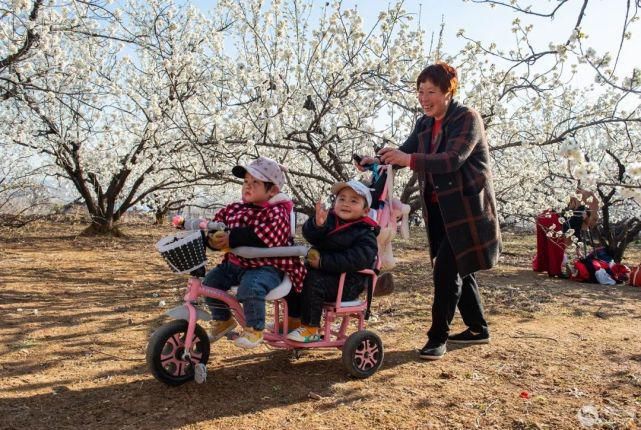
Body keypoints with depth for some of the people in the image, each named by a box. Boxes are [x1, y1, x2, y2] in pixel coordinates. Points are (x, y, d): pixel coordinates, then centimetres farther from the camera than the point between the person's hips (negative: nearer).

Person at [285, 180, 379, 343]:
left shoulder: (365, 233, -7)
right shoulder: (330, 220, 11)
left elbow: (358, 260, -23)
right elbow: (309, 234, -5)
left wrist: (324, 261, -26)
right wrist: (317, 224, -29)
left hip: (348, 282, -7)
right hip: (320, 271, 7)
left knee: (313, 281, -28)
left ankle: (311, 329, -17)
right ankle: (293, 320, 11)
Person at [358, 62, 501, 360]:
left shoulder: (468, 118, -11)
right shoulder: (424, 124, 11)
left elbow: (453, 158, -25)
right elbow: (406, 152, 3)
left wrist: (410, 160, -36)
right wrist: (379, 159, -17)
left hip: (466, 206, -7)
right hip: (439, 208, 8)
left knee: (446, 269, -11)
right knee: (458, 268, 14)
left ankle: (438, 337, 0)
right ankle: (478, 328, 29)